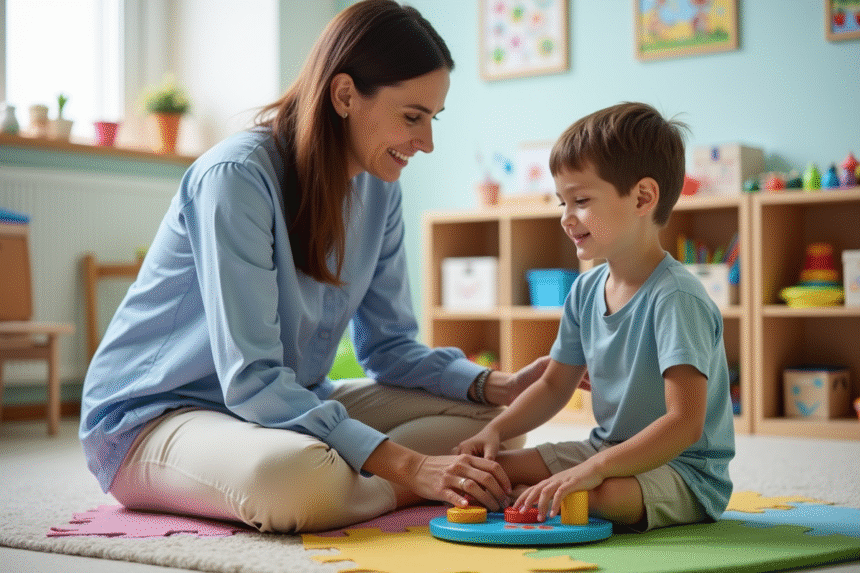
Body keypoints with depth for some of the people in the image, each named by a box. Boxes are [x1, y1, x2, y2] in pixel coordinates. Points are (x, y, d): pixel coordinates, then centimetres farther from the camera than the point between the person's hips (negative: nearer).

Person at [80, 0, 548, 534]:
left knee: (489, 416, 1)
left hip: (287, 406, 8)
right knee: (300, 475, -40)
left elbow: (389, 345, 6)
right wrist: (407, 466, -35)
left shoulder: (378, 189, 2)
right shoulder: (235, 177, -24)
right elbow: (250, 381, -29)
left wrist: (498, 386, -12)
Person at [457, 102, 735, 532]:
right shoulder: (585, 291, 3)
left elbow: (685, 423, -29)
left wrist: (594, 468, -35)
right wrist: (496, 430, -2)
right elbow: (555, 385, 15)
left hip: (683, 470, -7)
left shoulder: (677, 298, -23)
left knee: (609, 497, -38)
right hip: (607, 449, 7)